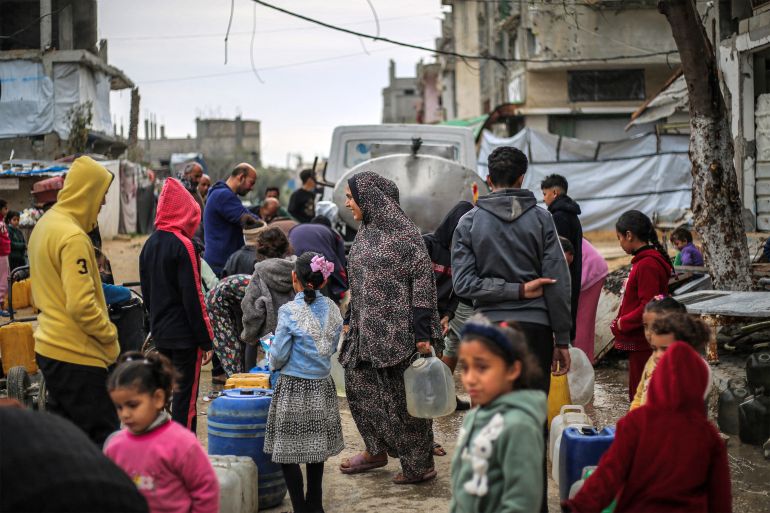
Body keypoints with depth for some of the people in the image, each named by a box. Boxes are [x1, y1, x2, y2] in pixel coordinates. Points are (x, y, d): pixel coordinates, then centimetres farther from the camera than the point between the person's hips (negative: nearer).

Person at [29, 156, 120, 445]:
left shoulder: (45, 224, 13)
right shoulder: (73, 237, -19)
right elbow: (81, 305, -25)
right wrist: (110, 337, -11)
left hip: (50, 346, 10)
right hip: (77, 354, -10)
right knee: (102, 437, -6)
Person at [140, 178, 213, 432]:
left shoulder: (150, 244, 8)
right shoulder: (183, 245, -16)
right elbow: (193, 297, -17)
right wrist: (206, 340, -12)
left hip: (159, 333, 8)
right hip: (184, 334, -8)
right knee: (185, 394, -2)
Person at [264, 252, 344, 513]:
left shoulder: (289, 311, -17)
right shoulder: (332, 309, -1)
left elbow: (278, 357, -12)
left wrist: (273, 363, 9)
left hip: (293, 388, -6)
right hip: (322, 386, 6)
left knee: (287, 451, 3)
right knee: (316, 447, 18)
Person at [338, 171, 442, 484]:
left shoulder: (402, 232, -13)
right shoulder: (365, 233, 11)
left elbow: (423, 279, -15)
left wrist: (423, 334, -19)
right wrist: (350, 321, 18)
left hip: (398, 329, -8)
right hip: (367, 329, 8)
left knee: (402, 398, -1)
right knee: (358, 385, 11)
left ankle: (420, 464, 12)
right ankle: (376, 451, 29)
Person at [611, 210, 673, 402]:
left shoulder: (647, 265, -19)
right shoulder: (643, 260, 12)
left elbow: (648, 308, -23)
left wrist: (622, 324, -13)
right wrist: (620, 322, 8)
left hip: (643, 343, -10)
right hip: (639, 341, 10)